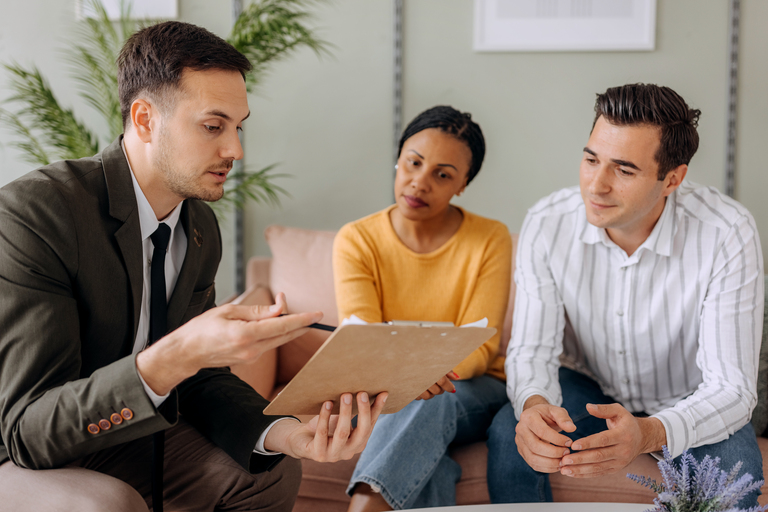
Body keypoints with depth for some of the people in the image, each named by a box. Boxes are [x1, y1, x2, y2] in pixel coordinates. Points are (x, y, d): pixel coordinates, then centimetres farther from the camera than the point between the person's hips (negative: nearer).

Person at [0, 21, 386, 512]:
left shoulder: (201, 229, -1)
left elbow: (202, 380, 1)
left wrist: (284, 433, -20)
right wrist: (177, 354, -44)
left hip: (126, 439, 7)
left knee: (273, 470, -1)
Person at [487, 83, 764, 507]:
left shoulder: (728, 236, -28)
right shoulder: (547, 225, -21)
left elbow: (731, 387, -30)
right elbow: (531, 349, -17)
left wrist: (649, 434, -52)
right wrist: (534, 404, -43)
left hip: (687, 401, -1)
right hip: (588, 387, 1)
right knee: (508, 436, -27)